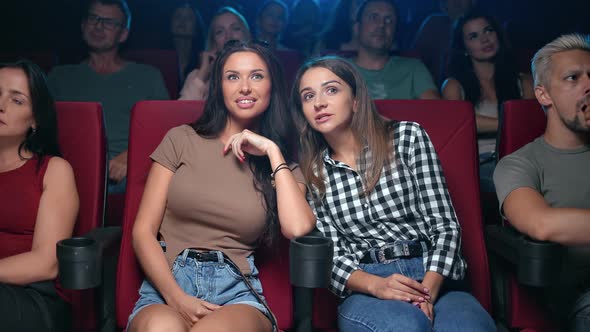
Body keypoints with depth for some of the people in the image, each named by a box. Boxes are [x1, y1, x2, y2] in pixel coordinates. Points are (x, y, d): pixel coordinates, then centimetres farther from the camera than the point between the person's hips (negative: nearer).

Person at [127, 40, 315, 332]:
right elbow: (143, 232, 5)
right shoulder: (181, 140, 10)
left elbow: (298, 229, -9)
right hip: (167, 284, 0)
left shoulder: (282, 164, 13)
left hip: (235, 291, 1)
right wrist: (177, 297, -11)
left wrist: (273, 152, -2)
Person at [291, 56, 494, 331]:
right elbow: (331, 255, 4)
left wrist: (426, 292, -16)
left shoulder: (407, 136, 5)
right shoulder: (310, 173, 10)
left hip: (433, 278, 0)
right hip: (365, 290, 0)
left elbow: (444, 225, 0)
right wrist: (375, 284, -17)